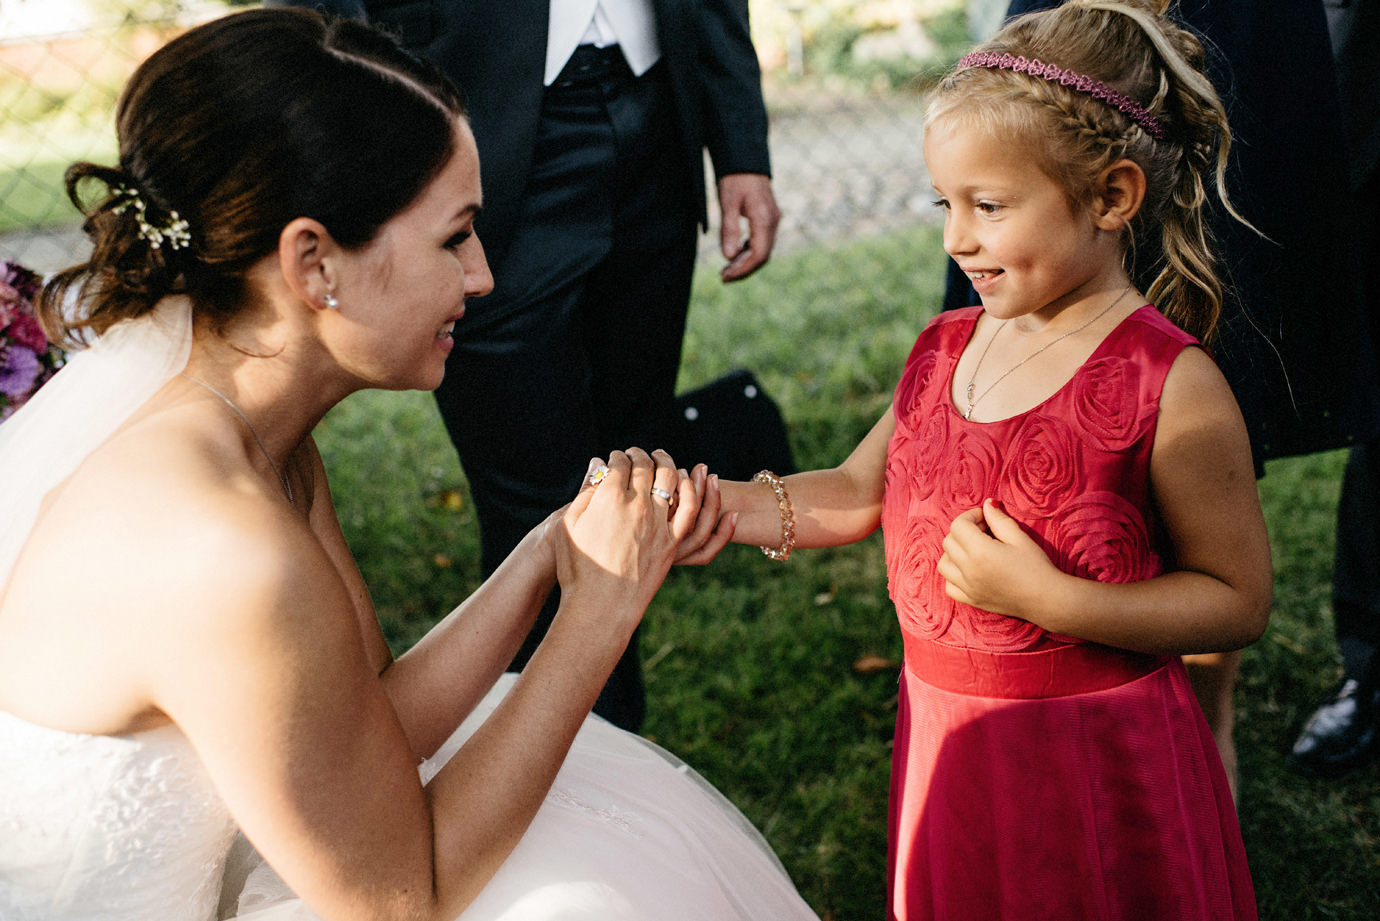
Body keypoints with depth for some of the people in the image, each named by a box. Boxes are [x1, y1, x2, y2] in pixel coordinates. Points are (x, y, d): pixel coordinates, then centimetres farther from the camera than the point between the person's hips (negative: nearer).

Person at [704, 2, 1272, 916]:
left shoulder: (1171, 387, -18)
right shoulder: (946, 347, 1)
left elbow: (1239, 600, -14)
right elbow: (858, 493, 8)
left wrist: (1051, 600, -24)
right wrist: (715, 506, -6)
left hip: (1097, 767, -6)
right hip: (946, 742, 6)